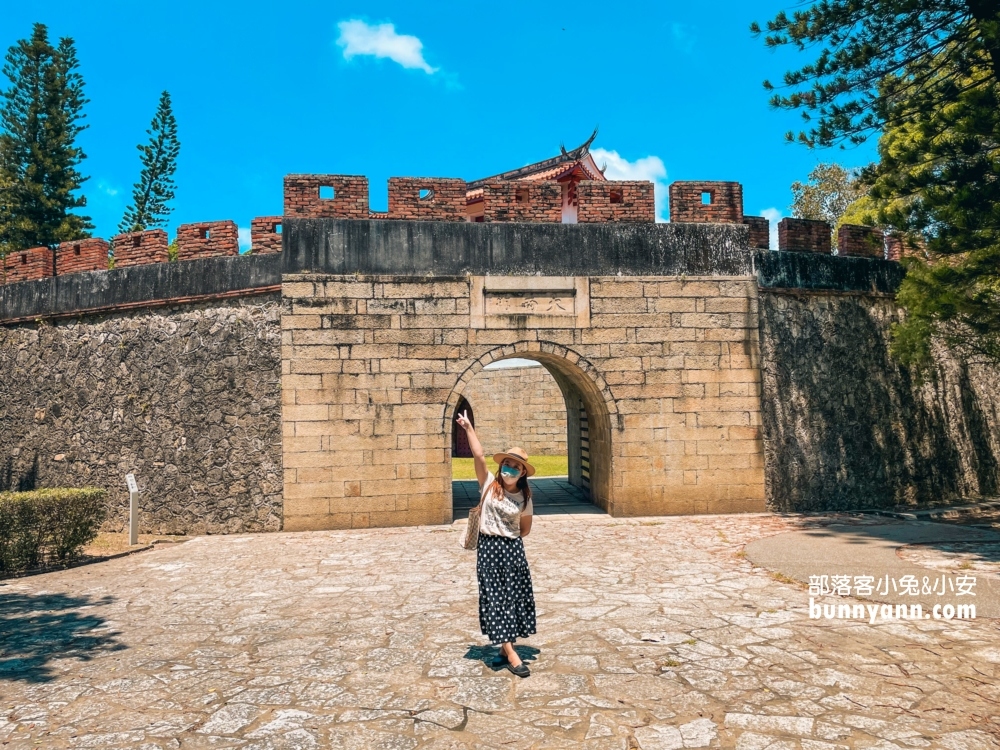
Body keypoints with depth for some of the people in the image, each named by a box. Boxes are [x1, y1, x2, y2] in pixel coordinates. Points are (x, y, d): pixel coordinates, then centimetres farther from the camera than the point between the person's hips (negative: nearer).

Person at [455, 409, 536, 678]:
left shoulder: (524, 498, 0)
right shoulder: (489, 484, -3)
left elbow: (525, 529, 10)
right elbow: (479, 456, -14)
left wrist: (507, 537, 3)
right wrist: (468, 428, -19)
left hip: (512, 549, 1)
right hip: (488, 548, -1)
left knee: (513, 598, 6)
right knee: (495, 599, -1)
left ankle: (506, 647, 23)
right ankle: (511, 654, 3)